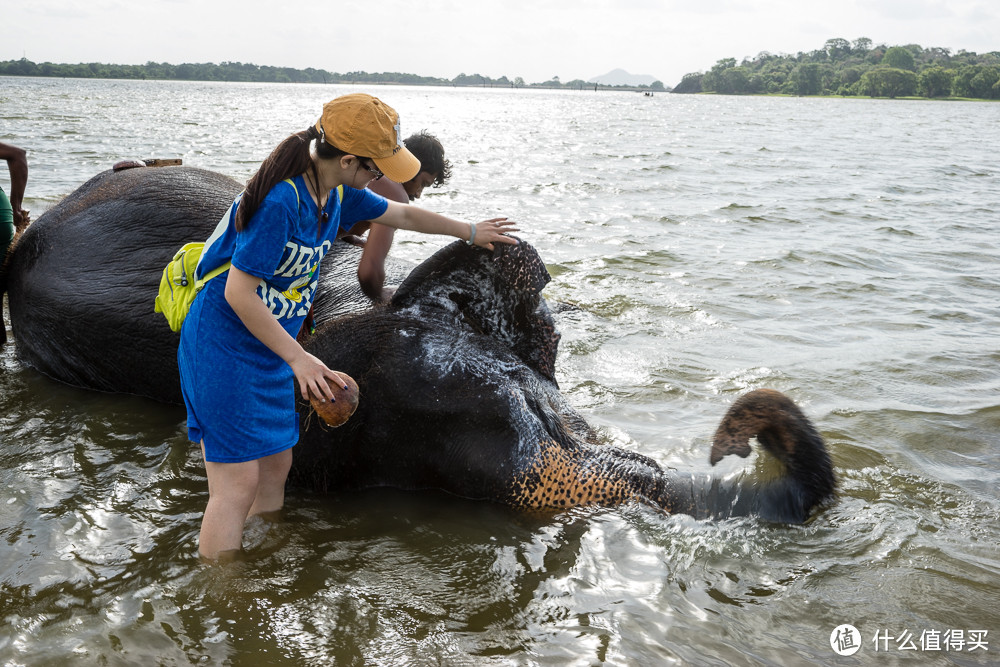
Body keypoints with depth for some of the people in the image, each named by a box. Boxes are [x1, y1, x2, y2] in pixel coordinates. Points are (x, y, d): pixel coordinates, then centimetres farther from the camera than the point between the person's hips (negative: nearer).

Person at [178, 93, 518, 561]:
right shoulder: (280, 200, -27)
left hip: (270, 347, 9)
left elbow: (403, 215, 19)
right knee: (237, 485, -7)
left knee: (276, 466, 14)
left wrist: (471, 232, 29)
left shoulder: (337, 193, 1)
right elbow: (238, 294, -26)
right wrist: (298, 359, -25)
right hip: (223, 347, -9)